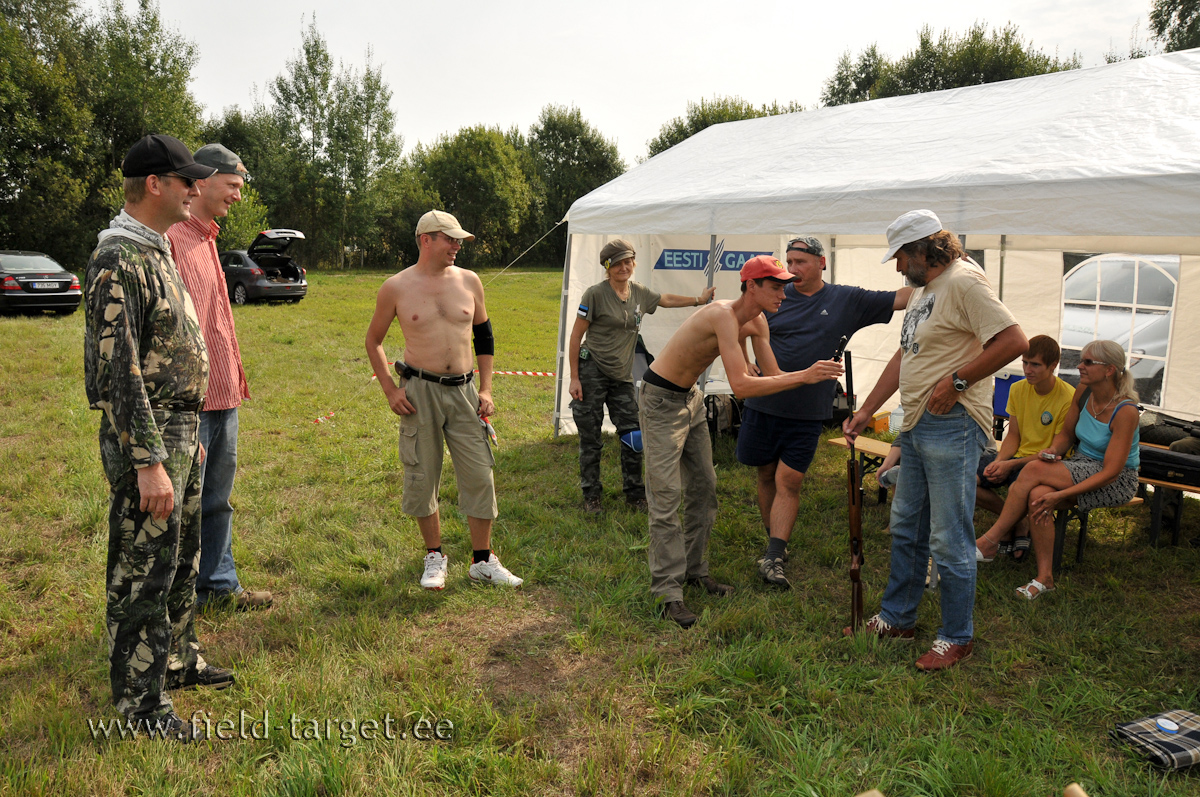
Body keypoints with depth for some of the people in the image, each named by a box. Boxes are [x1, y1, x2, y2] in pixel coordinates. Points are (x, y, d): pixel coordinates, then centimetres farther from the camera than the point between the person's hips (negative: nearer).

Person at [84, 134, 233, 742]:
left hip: (178, 433, 10)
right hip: (144, 439, -10)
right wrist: (149, 462, -25)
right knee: (143, 571, 0)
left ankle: (178, 660, 36)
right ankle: (142, 702, 13)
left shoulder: (159, 253, 14)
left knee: (180, 560, 20)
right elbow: (119, 368, -23)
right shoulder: (120, 262, -17)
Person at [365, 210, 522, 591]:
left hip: (463, 390, 2)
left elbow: (484, 335, 14)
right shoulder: (396, 288, -3)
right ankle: (435, 555, 24)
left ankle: (483, 561, 15)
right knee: (422, 477, 5)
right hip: (420, 390, -2)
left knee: (479, 475, 1)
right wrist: (390, 390, -2)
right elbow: (373, 340, 8)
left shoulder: (469, 281, 4)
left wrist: (486, 388, 7)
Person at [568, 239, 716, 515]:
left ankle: (635, 494, 18)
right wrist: (574, 378, -10)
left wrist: (699, 300, 35)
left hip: (622, 377, 5)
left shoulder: (638, 292, 9)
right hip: (592, 371, -5)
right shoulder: (596, 294, -9)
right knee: (590, 439, 2)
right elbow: (576, 336, -7)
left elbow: (665, 299, 31)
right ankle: (591, 496, 16)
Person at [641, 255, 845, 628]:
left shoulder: (757, 323, -1)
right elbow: (740, 386, -38)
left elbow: (772, 375, 3)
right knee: (666, 498, -8)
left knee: (704, 488, 13)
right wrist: (804, 375, -38)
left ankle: (695, 569, 26)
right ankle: (668, 590, -2)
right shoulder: (724, 315, -30)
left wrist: (820, 377, -11)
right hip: (661, 400, -9)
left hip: (691, 399, 10)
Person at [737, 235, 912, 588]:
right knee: (766, 475, 11)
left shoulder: (846, 300, 4)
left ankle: (773, 558, -4)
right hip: (762, 404, 2)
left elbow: (901, 298, 3)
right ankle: (774, 541, 30)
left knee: (788, 481, -6)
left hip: (806, 413, -1)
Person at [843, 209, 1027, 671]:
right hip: (916, 426, 10)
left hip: (952, 429, -10)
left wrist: (955, 381, -19)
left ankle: (956, 638, 14)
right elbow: (903, 358, 22)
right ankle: (896, 619, 33)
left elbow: (1014, 341, -23)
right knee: (906, 527, 18)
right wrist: (866, 411, 19)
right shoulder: (922, 292, 17)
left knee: (949, 541, -1)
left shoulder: (963, 282, -14)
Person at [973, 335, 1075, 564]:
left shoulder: (1068, 398, -15)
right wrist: (999, 460, -13)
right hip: (1018, 456, 6)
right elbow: (1013, 435, 9)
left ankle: (996, 539, -9)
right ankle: (1019, 525, 3)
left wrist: (1011, 464, -23)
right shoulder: (1018, 389, 5)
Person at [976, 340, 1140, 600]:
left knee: (1035, 470, -29)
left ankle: (990, 539, -20)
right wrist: (1053, 450, -11)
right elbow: (1067, 434, 14)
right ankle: (1045, 578, -20)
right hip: (1081, 466, 6)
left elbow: (1111, 472, -23)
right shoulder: (1084, 391, 0)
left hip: (1117, 482, -6)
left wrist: (1060, 494, -30)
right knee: (1037, 495, -28)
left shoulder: (1125, 411, -20)